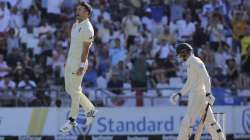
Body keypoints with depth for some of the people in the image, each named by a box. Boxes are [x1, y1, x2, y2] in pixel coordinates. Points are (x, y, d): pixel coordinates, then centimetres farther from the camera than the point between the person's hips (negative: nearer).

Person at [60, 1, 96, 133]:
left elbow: (86, 49, -20)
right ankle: (90, 110, 25)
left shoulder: (87, 28, -17)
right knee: (69, 89, 14)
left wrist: (81, 66, -23)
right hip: (70, 61, 10)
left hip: (78, 63, -10)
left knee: (75, 90, -2)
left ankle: (72, 120, 7)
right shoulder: (76, 25, 11)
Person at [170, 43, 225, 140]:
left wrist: (208, 94, -27)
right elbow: (189, 84, 27)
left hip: (199, 95, -10)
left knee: (187, 121, -11)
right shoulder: (190, 64, 20)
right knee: (209, 121, 10)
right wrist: (179, 94, 20)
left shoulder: (195, 62, -11)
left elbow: (206, 78, -20)